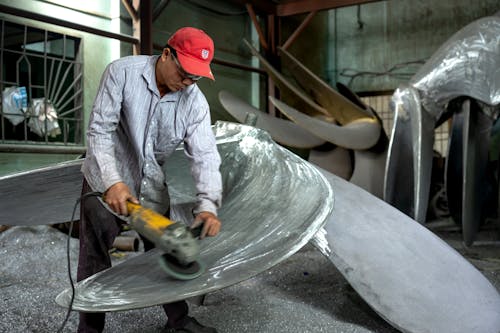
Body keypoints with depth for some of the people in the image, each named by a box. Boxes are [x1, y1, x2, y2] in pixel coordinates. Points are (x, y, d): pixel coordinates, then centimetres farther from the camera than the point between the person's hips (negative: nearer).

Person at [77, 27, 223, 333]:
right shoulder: (122, 72, -19)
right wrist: (113, 181, -33)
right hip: (106, 181, -2)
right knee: (94, 259, 2)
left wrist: (208, 205, -36)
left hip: (152, 185, 3)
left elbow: (205, 155, -20)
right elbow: (100, 129, -21)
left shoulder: (195, 102, -13)